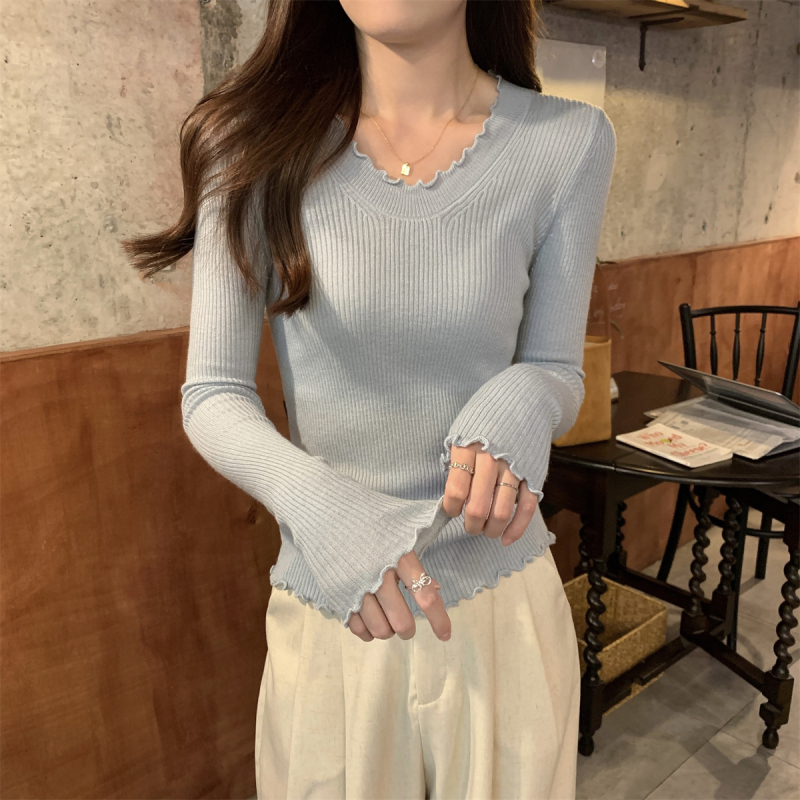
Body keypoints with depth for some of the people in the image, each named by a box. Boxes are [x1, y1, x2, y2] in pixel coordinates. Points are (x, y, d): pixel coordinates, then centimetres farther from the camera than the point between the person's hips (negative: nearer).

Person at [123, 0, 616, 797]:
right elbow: (211, 395, -8)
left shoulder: (567, 142, -8)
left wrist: (517, 407, -24)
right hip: (329, 611, 0)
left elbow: (557, 372, 0)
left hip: (505, 607, 1)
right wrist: (317, 502, -26)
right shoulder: (260, 141, -9)